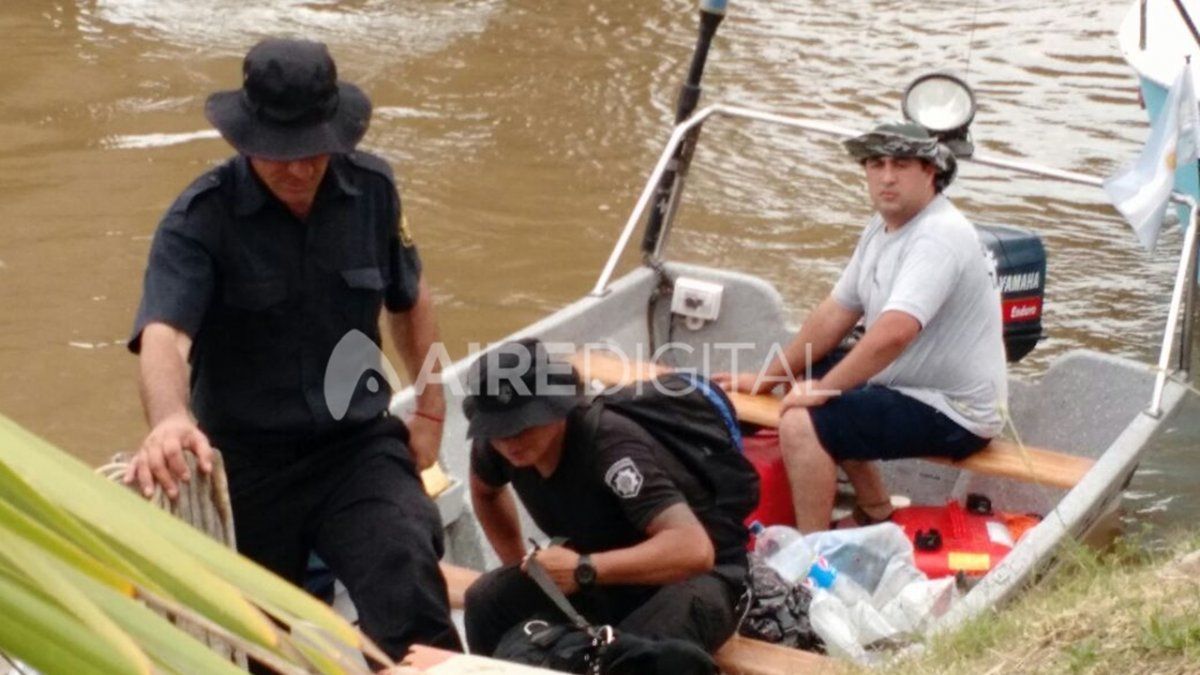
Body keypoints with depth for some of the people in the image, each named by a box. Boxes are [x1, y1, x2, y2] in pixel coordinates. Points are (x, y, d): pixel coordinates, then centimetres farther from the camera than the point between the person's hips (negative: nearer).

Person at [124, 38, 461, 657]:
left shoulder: (372, 189, -1)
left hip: (359, 444, 1)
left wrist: (430, 409, 14)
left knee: (410, 588, -26)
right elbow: (163, 335, -29)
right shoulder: (200, 218, -12)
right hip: (244, 461, -1)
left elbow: (409, 300, 18)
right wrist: (170, 420, -50)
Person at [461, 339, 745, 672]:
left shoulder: (610, 445, -31)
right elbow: (485, 491, 18)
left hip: (699, 575, -7)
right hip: (608, 573, 7)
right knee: (487, 601, -11)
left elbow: (694, 550, -43)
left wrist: (583, 570, -41)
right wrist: (518, 568, 7)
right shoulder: (497, 445, -10)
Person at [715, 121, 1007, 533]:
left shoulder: (939, 236, -23)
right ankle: (875, 512, 28)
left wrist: (822, 390, -22)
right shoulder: (882, 228, 8)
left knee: (801, 424, -22)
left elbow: (893, 333, -34)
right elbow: (836, 313, 12)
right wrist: (767, 378, 11)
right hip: (913, 386, 11)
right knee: (806, 376, 26)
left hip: (953, 416, -11)